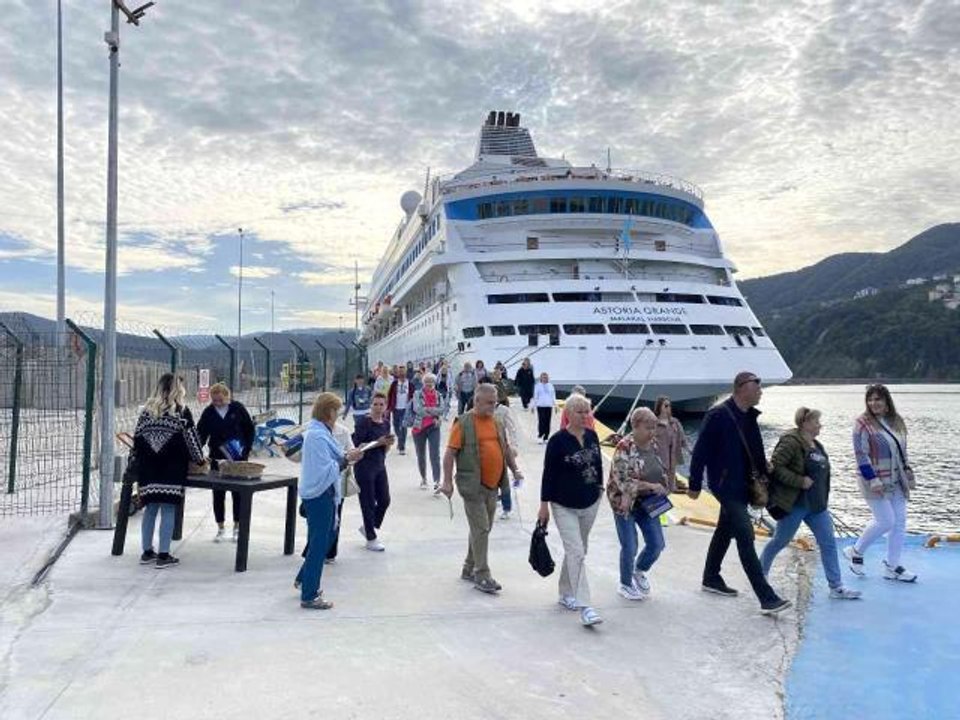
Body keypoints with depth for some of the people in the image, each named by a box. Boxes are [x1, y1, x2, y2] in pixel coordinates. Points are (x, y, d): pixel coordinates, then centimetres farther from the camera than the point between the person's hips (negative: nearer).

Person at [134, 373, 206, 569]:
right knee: (168, 510, -2)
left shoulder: (147, 410, 11)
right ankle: (163, 556, 0)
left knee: (150, 509, 12)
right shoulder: (181, 411, -3)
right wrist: (199, 459, 12)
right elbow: (191, 438, -1)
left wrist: (141, 461, 21)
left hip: (149, 469, 5)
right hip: (171, 469, -5)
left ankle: (147, 553, 19)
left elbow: (137, 438, 11)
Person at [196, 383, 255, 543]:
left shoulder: (237, 408, -6)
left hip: (238, 458, -2)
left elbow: (250, 429, 1)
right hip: (217, 458, 2)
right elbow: (201, 434, -6)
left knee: (238, 493, 5)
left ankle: (237, 527, 17)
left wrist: (246, 450, -5)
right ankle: (220, 528, 18)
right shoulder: (208, 412, -3)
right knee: (218, 494, 6)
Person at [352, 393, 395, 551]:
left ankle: (368, 527, 34)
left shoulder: (386, 423, 8)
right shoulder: (363, 422, -13)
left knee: (384, 500, 10)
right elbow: (357, 445, -18)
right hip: (364, 467, -7)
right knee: (368, 503, 2)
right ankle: (371, 539, 16)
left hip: (380, 466, 7)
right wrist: (377, 442, -22)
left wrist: (389, 443, -6)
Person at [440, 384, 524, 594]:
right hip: (473, 486, -7)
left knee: (484, 529, 14)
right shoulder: (463, 423, -8)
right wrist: (447, 481, -15)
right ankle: (482, 575, 2)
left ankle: (469, 569, 28)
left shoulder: (496, 423, 12)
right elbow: (450, 453, -10)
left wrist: (515, 469, 12)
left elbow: (506, 448, 23)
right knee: (481, 529, -6)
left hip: (493, 486, 7)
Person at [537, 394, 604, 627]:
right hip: (565, 506, -6)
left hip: (590, 503, 6)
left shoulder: (592, 436, 2)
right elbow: (549, 473, -11)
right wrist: (544, 505, -11)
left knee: (576, 550, 17)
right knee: (576, 553, -12)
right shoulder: (558, 440, -13)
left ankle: (565, 593, 33)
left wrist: (599, 489, 13)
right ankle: (584, 607, -14)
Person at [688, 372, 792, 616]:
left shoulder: (749, 416, 8)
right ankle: (767, 598, -13)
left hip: (741, 485, 9)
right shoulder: (718, 415, -18)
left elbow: (756, 451, 15)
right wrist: (694, 484, -14)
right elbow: (701, 450, -16)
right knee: (745, 535, -12)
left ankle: (711, 578, 35)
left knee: (726, 531, 19)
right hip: (725, 484, -9)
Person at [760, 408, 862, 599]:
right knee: (780, 541, 6)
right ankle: (760, 572, 27)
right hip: (794, 504, -8)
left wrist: (822, 500, 17)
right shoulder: (791, 442, -17)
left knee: (829, 543, 4)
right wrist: (800, 481, -25)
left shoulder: (816, 445, 11)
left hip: (817, 505, 8)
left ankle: (836, 587, 10)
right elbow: (775, 466, -23)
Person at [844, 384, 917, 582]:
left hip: (896, 482, 7)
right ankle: (856, 551, 14)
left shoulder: (897, 421, 8)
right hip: (876, 482, -7)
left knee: (899, 522, 7)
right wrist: (873, 480, -21)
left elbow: (902, 450, 19)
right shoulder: (863, 424, -13)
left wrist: (907, 470, 12)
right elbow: (861, 455, -17)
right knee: (885, 521, -8)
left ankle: (892, 566, 18)